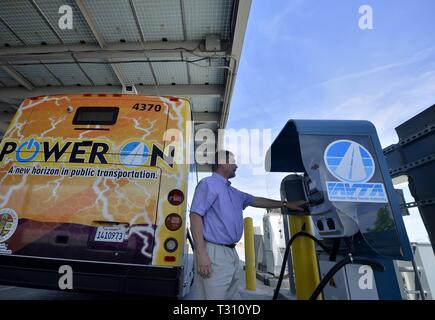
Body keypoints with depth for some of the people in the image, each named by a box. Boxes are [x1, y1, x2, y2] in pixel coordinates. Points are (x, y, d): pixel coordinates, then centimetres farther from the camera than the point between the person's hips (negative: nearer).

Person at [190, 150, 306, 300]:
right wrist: (201, 254, -22)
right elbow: (195, 216, -16)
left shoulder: (234, 192, 18)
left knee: (233, 296, 16)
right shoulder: (208, 184, -9)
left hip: (232, 252, 9)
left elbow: (256, 201, 29)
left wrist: (286, 204, 30)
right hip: (214, 252, -9)